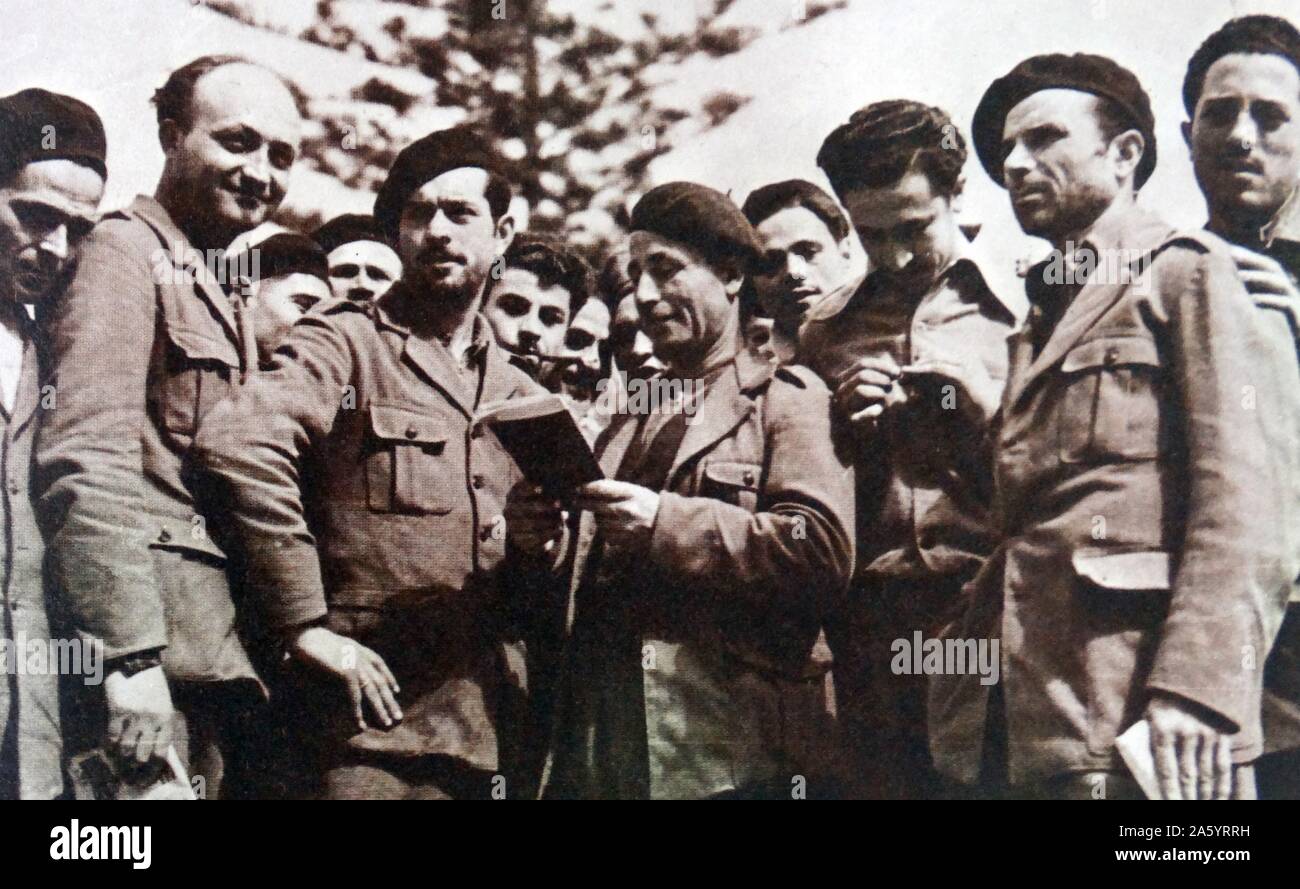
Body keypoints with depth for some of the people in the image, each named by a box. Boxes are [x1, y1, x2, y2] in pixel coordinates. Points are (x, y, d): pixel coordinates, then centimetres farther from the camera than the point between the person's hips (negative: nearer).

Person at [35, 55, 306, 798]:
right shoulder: (127, 253, -5)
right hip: (164, 666, -9)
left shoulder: (219, 295, 22)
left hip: (213, 660, 9)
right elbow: (88, 469, -17)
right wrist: (132, 660, -24)